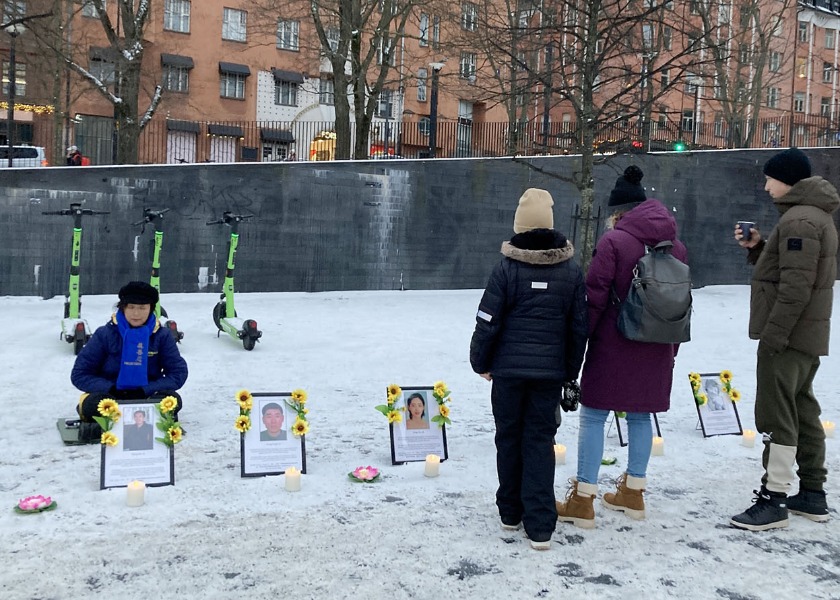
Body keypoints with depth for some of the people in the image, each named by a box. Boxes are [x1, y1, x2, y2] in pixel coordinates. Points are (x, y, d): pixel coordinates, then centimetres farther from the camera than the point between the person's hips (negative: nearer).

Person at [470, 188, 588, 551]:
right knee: (540, 441, 5)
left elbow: (487, 322, -8)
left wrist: (480, 363, 6)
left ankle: (510, 511, 25)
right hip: (550, 370, 1)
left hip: (508, 368, -1)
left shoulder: (507, 268, -8)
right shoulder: (572, 271, 0)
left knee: (509, 437, 13)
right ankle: (540, 526, 2)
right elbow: (579, 327, 4)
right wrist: (571, 371, 15)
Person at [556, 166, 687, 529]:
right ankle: (633, 493, 26)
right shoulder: (675, 245, 9)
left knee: (593, 416, 1)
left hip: (613, 345, -6)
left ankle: (583, 502, 3)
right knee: (640, 415, 16)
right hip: (656, 349, 6)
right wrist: (671, 351, 22)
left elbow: (595, 298, -13)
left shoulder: (614, 240, -11)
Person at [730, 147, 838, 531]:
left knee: (776, 415, -6)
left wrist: (772, 334, -22)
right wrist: (756, 248, 6)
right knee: (801, 410, 15)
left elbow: (795, 287, -23)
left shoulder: (799, 220, -17)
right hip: (807, 334, 11)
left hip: (788, 333, -11)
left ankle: (773, 499, -1)